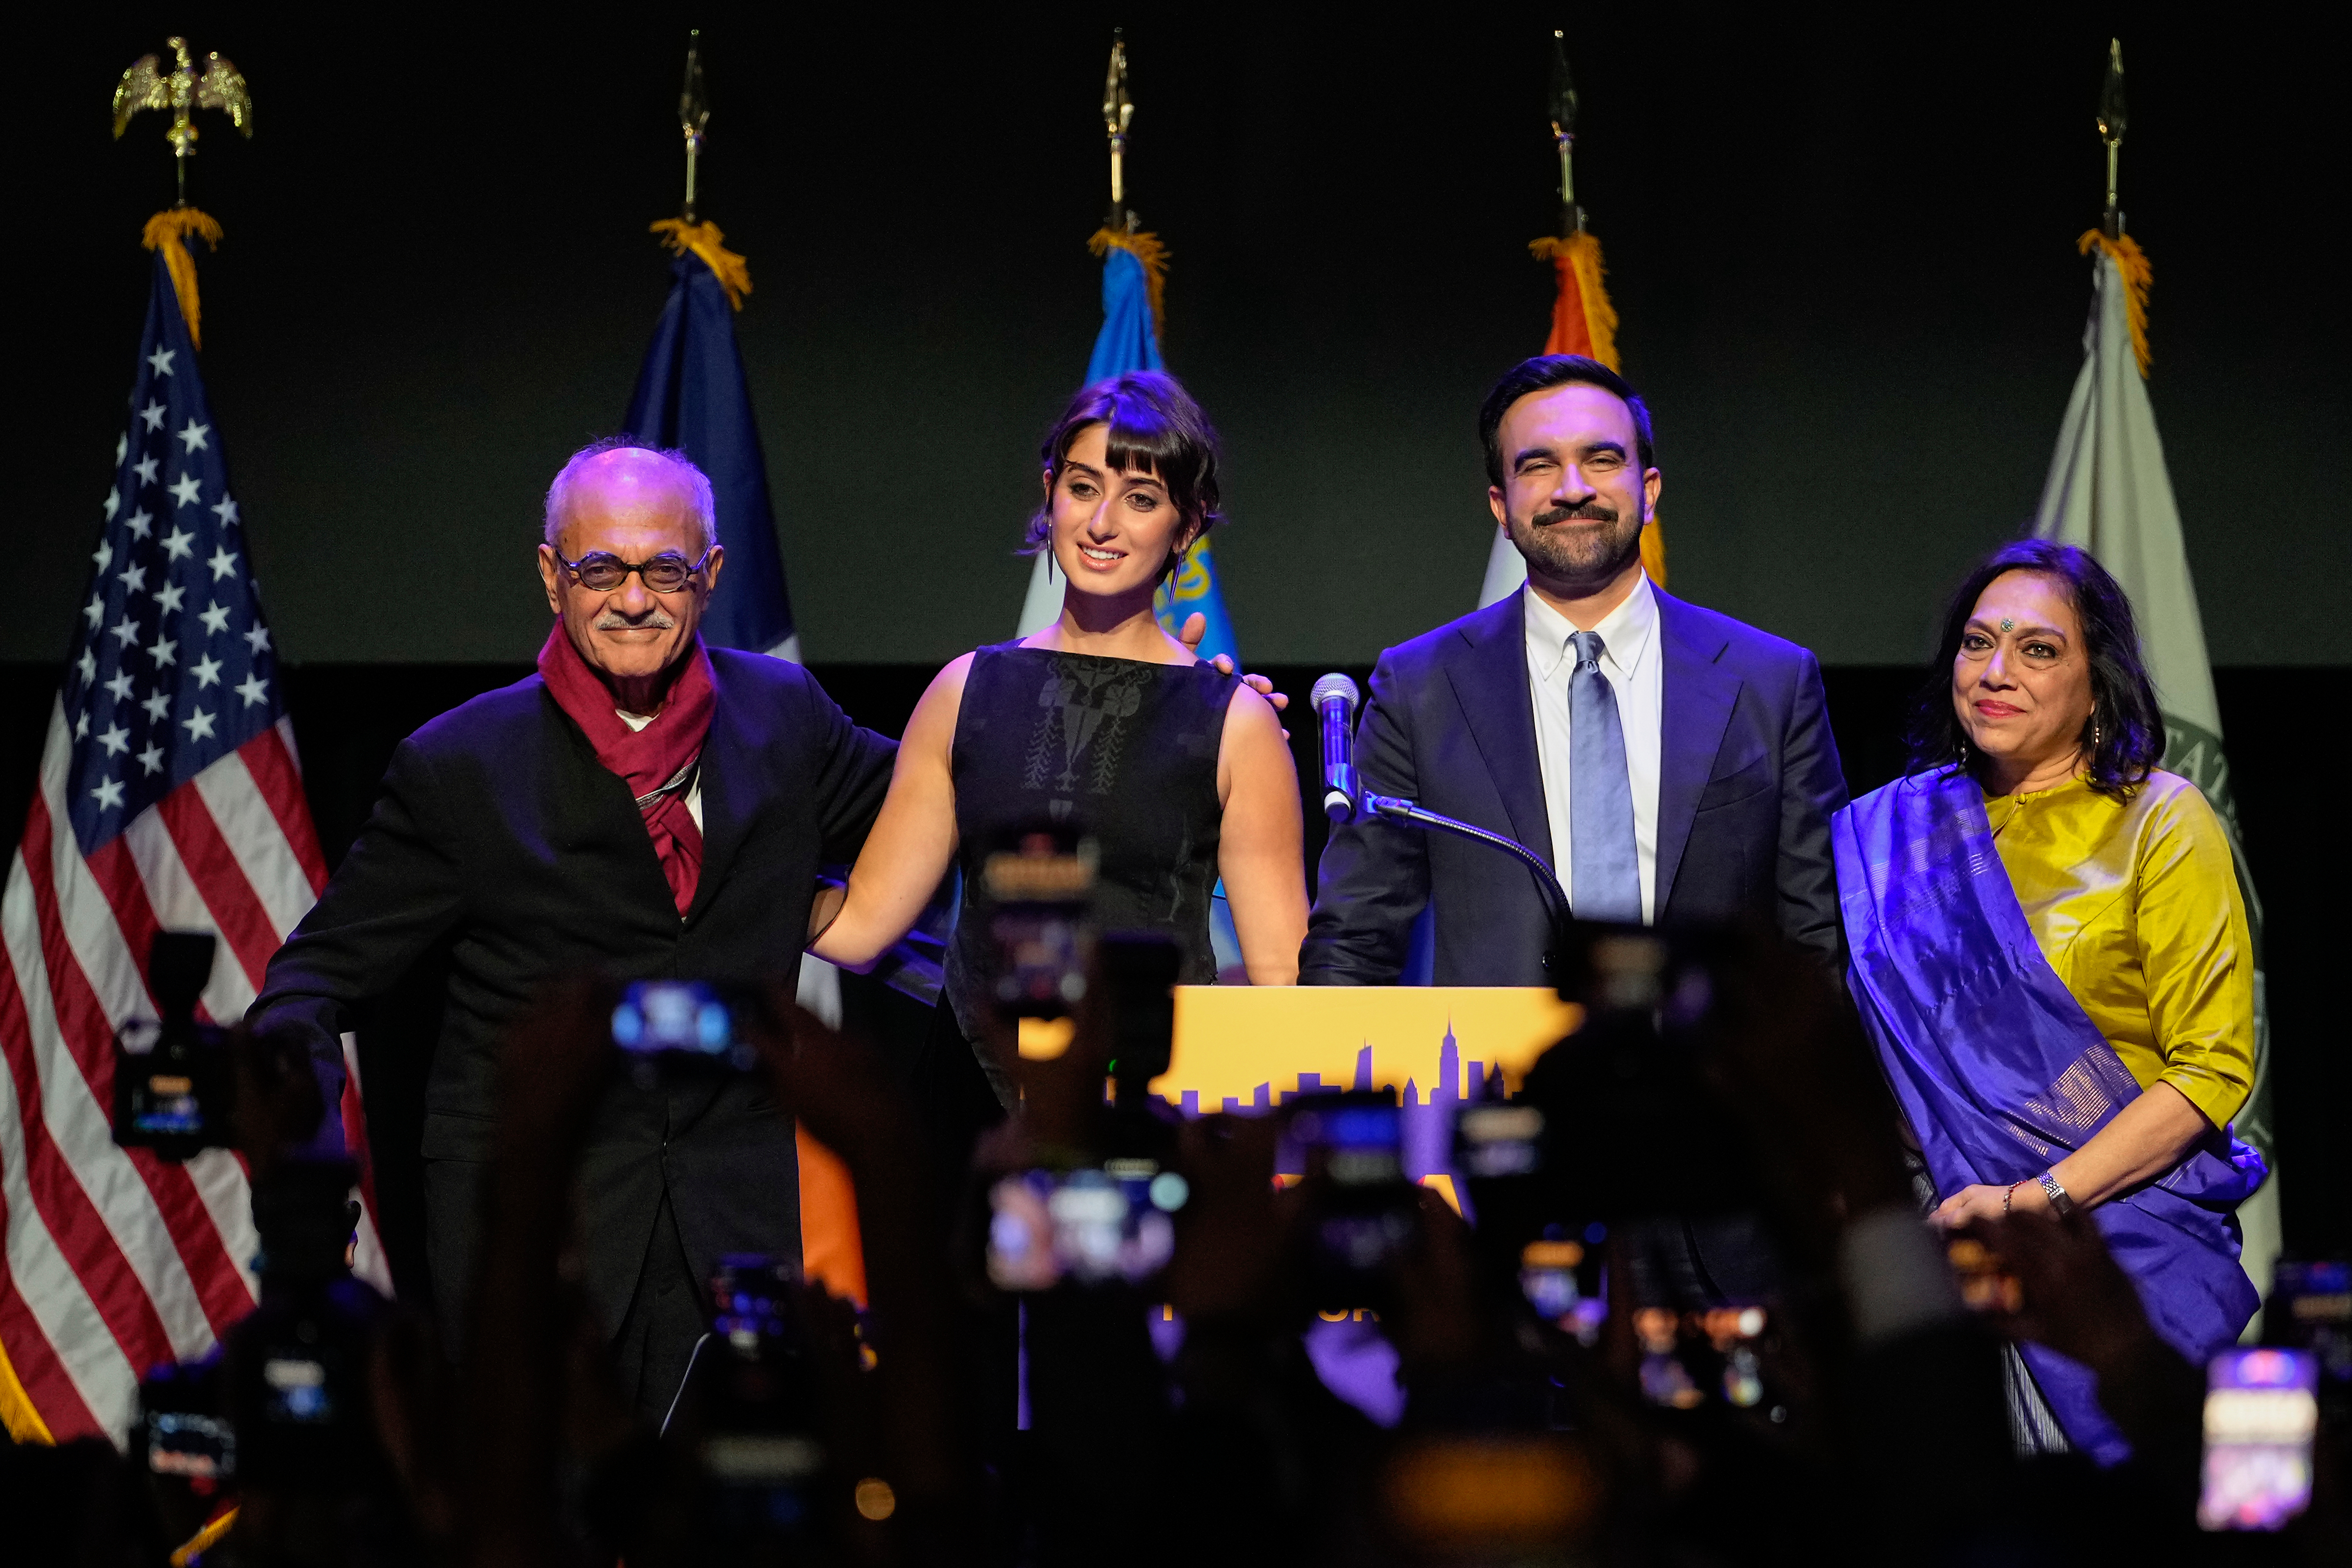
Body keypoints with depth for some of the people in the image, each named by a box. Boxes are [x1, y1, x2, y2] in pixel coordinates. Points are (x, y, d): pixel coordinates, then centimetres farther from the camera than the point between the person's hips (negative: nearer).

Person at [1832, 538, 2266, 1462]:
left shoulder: (2159, 822, -2)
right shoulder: (1902, 830, 11)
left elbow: (2212, 1071, -7)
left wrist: (2042, 1197, -15)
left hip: (2125, 1231, -3)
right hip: (1953, 1238, 3)